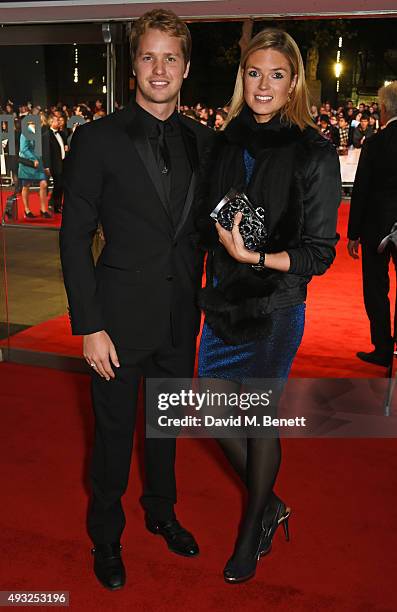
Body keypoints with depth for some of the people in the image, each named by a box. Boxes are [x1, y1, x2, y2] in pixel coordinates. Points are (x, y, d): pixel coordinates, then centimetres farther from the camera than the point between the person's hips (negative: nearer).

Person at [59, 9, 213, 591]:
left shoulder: (201, 140, 4)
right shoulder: (98, 139, -9)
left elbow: (204, 228, 10)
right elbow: (74, 237, -10)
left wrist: (206, 298, 3)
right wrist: (89, 327, -14)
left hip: (181, 318, 4)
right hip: (121, 318, -4)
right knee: (114, 433, 11)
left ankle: (161, 511, 46)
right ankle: (106, 537, 35)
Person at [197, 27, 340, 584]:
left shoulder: (313, 152, -11)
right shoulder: (227, 142, 6)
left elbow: (319, 251, -12)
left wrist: (254, 257, -22)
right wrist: (220, 242, -2)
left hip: (274, 308, -6)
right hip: (223, 300, 6)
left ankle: (253, 532, 33)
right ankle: (270, 506, 37)